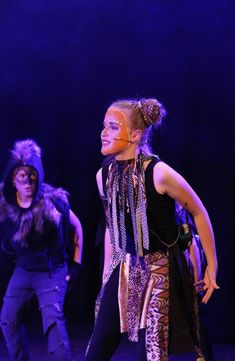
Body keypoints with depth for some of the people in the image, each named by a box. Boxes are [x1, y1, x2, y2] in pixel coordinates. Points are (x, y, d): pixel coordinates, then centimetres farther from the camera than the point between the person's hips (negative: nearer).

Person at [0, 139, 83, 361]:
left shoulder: (53, 201, -18)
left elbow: (76, 228, -2)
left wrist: (75, 265, -1)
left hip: (52, 271, -5)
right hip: (23, 270, 5)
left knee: (53, 319, -19)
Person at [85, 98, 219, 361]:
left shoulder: (158, 173, -18)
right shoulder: (104, 175, 0)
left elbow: (199, 213, -6)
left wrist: (211, 266, -2)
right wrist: (106, 278, 18)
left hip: (160, 270, -5)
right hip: (124, 270, 6)